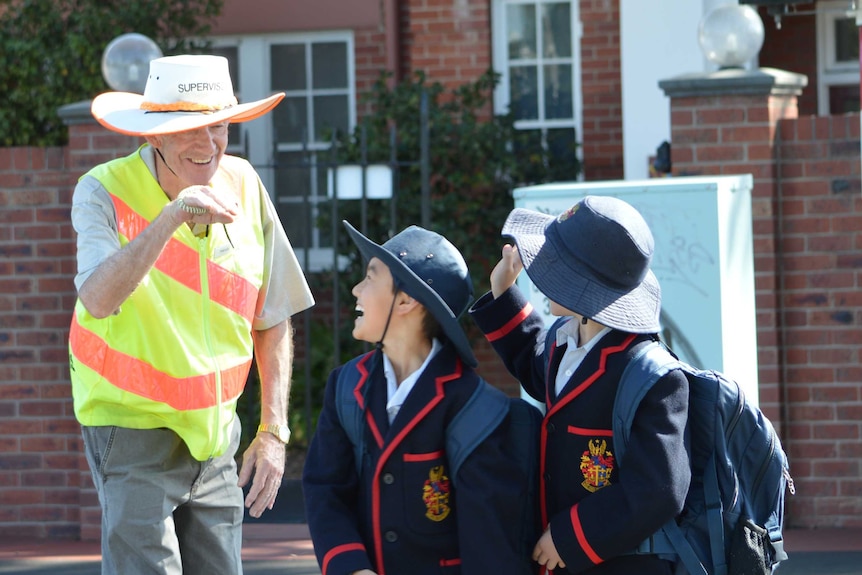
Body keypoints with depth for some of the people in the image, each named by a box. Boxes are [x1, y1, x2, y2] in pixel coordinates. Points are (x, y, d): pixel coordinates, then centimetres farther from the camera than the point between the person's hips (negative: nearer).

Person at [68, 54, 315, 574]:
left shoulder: (244, 187, 1)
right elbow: (99, 301, -31)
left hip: (214, 430, 5)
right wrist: (172, 216, -38)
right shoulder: (106, 191, -12)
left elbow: (272, 321, 10)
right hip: (133, 428, -5)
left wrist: (274, 430, 4)